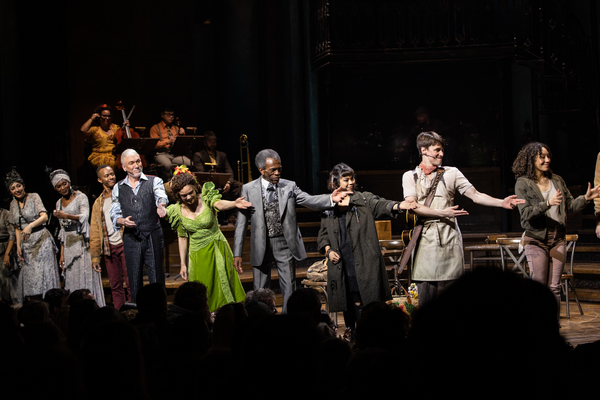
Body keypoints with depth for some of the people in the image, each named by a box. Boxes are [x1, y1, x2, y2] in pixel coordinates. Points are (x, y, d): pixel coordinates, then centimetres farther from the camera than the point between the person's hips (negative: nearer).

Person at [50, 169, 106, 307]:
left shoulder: (80, 197, -3)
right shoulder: (59, 203, 15)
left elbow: (85, 216, -21)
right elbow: (62, 230, 16)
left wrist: (66, 216, -38)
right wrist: (62, 254, 11)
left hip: (83, 242, -6)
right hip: (69, 246, 6)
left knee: (87, 279, -8)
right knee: (72, 279, 2)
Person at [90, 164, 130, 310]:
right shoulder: (98, 203, 17)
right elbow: (95, 232, 17)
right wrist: (95, 256, 11)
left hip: (124, 244, -4)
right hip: (109, 248, 4)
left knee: (130, 283, -7)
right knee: (115, 286, 6)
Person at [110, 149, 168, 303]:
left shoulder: (154, 181, 4)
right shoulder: (118, 188, 12)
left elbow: (161, 196, -18)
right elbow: (113, 215, 10)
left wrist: (161, 205, -42)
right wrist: (122, 221, -13)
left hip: (153, 237, -2)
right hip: (131, 238, 2)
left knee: (157, 278, -2)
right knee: (134, 281, 5)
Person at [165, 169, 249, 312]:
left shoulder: (206, 199, -11)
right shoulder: (177, 211, -2)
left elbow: (219, 204, -34)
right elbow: (183, 237, 7)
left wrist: (234, 204, -57)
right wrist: (183, 264, 8)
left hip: (217, 249, -2)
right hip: (197, 254, 2)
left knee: (224, 285, -2)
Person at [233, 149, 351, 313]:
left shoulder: (289, 186, 2)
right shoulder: (248, 189, -1)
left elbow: (310, 201, -9)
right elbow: (241, 223, 0)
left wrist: (331, 198, -29)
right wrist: (237, 253, -4)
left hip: (285, 244, 1)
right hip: (261, 246, -1)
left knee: (289, 289, 4)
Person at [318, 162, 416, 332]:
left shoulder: (364, 199, 5)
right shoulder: (328, 209, 13)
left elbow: (380, 205, -14)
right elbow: (323, 234, 20)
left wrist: (397, 205, -33)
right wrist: (328, 249, 2)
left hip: (364, 263, -3)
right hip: (341, 263, 3)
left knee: (361, 301, -7)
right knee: (347, 300, 6)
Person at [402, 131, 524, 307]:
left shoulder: (451, 173, 13)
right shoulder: (410, 176, 9)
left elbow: (476, 195, 8)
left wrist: (501, 202, -7)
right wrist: (442, 213, -12)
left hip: (449, 238, 1)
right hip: (425, 238, -1)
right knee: (426, 292, -3)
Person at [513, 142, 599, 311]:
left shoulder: (557, 180, 12)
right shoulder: (523, 184, -3)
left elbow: (570, 206, 14)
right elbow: (526, 213, -13)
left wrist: (586, 198, -3)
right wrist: (548, 204, -25)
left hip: (558, 239, 4)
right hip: (536, 240, -4)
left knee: (554, 287, 4)